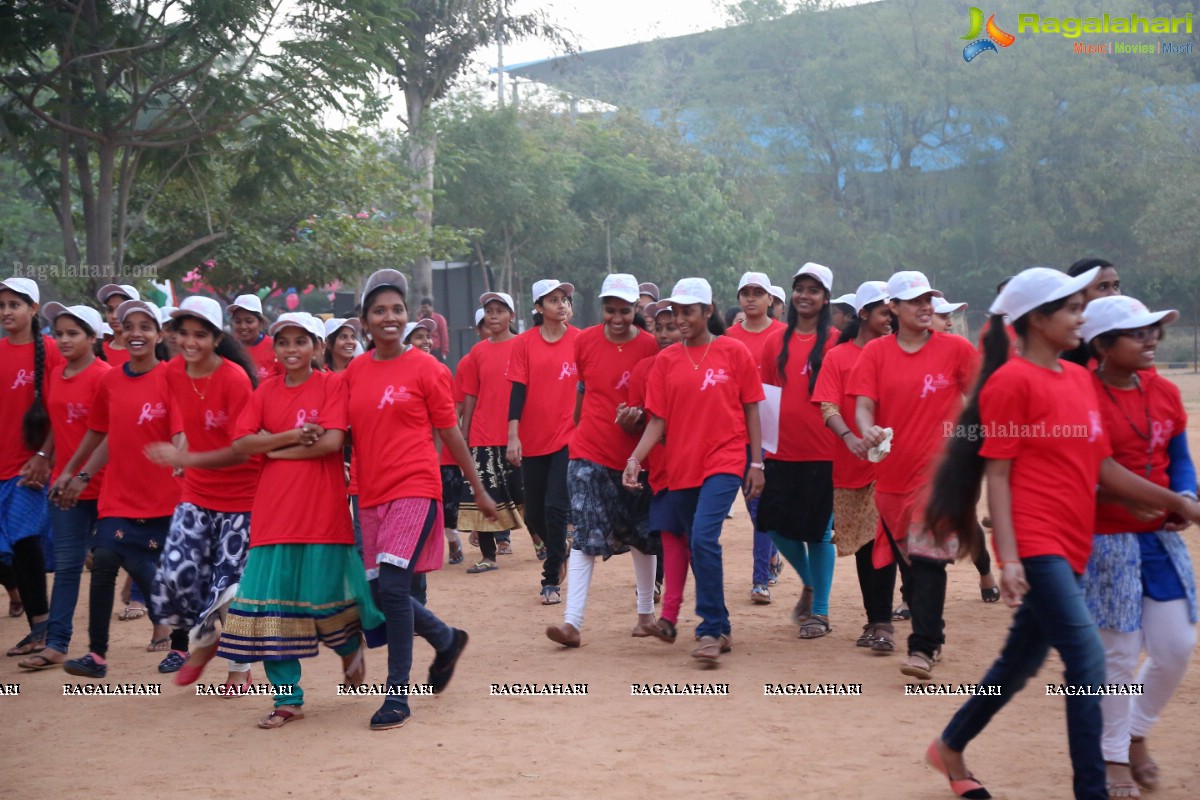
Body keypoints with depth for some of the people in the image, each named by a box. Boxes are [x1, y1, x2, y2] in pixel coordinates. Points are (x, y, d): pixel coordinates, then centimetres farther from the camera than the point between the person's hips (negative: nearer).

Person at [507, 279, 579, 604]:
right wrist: (513, 435, -9)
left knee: (556, 507, -11)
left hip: (569, 437, -2)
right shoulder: (524, 343, 0)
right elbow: (518, 390, -3)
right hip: (533, 440, 2)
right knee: (534, 513, 11)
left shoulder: (581, 341, -1)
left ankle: (552, 580, 0)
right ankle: (558, 552, 41)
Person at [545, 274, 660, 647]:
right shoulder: (585, 342, -1)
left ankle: (646, 612, 29)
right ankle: (572, 622, -10)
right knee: (585, 536, -8)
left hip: (634, 454, 0)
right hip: (590, 452, 0)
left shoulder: (650, 347, -6)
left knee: (642, 536, 12)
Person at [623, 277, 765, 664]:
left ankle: (710, 630, -12)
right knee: (698, 547, 9)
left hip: (724, 462, -4)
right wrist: (635, 458, -10)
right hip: (681, 465, 4)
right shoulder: (665, 360, 6)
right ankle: (720, 629, 23)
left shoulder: (734, 352, 0)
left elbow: (751, 410, 3)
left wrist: (756, 462, -1)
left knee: (704, 538, -20)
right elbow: (658, 419, 4)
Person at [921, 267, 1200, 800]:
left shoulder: (1079, 379, 13)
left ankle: (950, 747, 35)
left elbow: (1103, 467, 17)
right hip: (1035, 545, -8)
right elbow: (996, 473, -11)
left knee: (1020, 662, 17)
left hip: (1072, 547, 8)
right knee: (1087, 660, -15)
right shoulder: (1012, 381, -9)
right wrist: (1008, 558, -18)